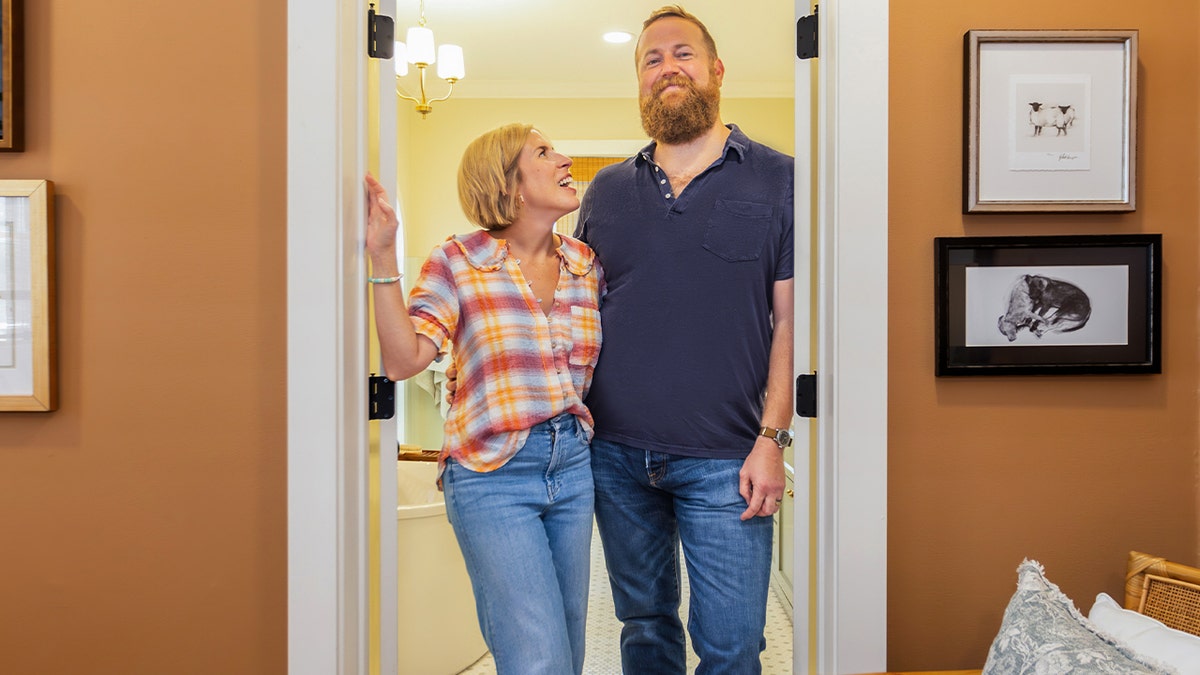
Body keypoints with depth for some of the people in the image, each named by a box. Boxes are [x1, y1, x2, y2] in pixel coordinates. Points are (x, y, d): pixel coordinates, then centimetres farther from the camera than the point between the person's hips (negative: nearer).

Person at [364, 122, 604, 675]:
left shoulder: (587, 264, 7)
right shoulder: (458, 262, -5)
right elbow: (403, 360, -16)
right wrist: (383, 258, -20)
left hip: (573, 464, 5)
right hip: (492, 473, -5)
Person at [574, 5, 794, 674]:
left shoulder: (777, 180, 1)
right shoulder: (606, 190, 10)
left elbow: (792, 321, -3)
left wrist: (771, 438, -10)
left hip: (725, 463, -3)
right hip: (616, 455, 3)